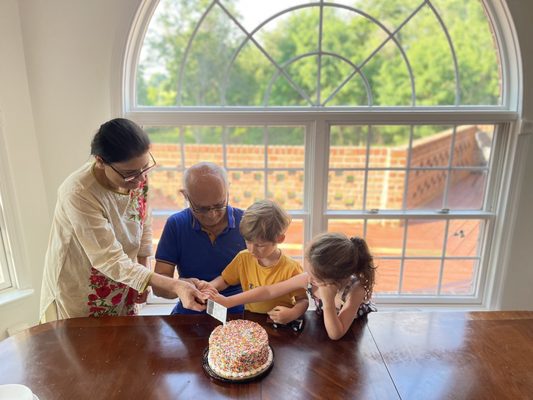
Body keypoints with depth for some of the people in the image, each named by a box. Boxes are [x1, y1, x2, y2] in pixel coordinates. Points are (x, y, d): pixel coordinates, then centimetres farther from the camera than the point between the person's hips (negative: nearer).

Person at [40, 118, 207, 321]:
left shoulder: (137, 177, -15)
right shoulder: (79, 195, -32)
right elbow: (110, 261, -30)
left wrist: (142, 279, 1)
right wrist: (175, 286, -36)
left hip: (122, 288, 5)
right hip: (78, 298, -5)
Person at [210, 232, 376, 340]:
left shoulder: (355, 289, -36)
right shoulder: (310, 278, -26)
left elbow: (335, 334, -34)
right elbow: (269, 291, -19)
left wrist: (328, 300, -49)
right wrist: (229, 301, -20)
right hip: (323, 327, 5)